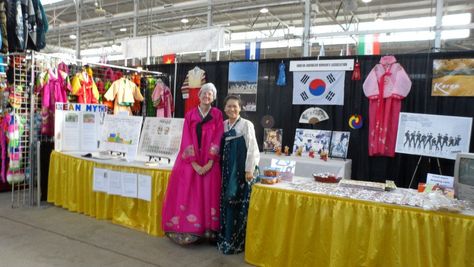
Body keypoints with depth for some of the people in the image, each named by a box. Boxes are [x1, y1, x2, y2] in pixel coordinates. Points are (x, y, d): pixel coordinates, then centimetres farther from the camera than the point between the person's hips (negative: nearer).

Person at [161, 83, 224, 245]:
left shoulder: (217, 115, 5)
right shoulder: (190, 115, 6)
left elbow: (217, 139, -3)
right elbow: (187, 139, -1)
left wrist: (209, 163, -14)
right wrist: (194, 163, -12)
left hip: (209, 162, -1)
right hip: (190, 161, 1)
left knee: (208, 196, -1)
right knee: (187, 194, 0)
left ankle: (207, 231, 8)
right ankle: (186, 230, 10)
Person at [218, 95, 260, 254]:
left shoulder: (246, 124, -6)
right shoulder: (223, 125, 11)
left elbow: (252, 148, -10)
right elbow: (221, 148, 14)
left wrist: (249, 169, -15)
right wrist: (221, 167, 9)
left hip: (241, 169, -6)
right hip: (227, 169, 6)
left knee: (238, 204, -3)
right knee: (226, 203, 9)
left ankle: (236, 241, 7)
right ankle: (225, 237, 21)